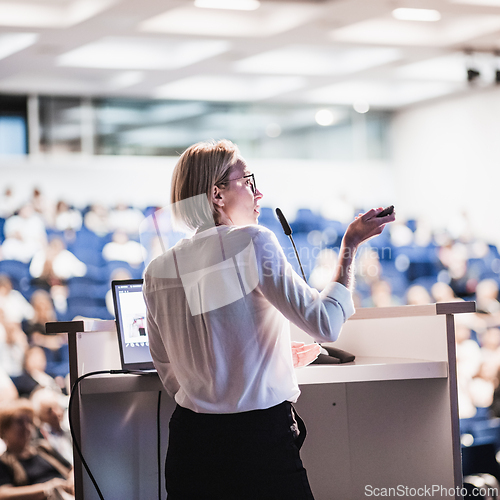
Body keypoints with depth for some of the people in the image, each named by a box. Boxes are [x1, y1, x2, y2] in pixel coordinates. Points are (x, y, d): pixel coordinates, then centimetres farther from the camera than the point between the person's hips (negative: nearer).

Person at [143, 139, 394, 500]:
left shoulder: (158, 271, 5)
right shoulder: (252, 242, -11)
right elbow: (325, 324, -14)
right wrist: (350, 245, -4)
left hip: (192, 439, 5)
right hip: (260, 439, -5)